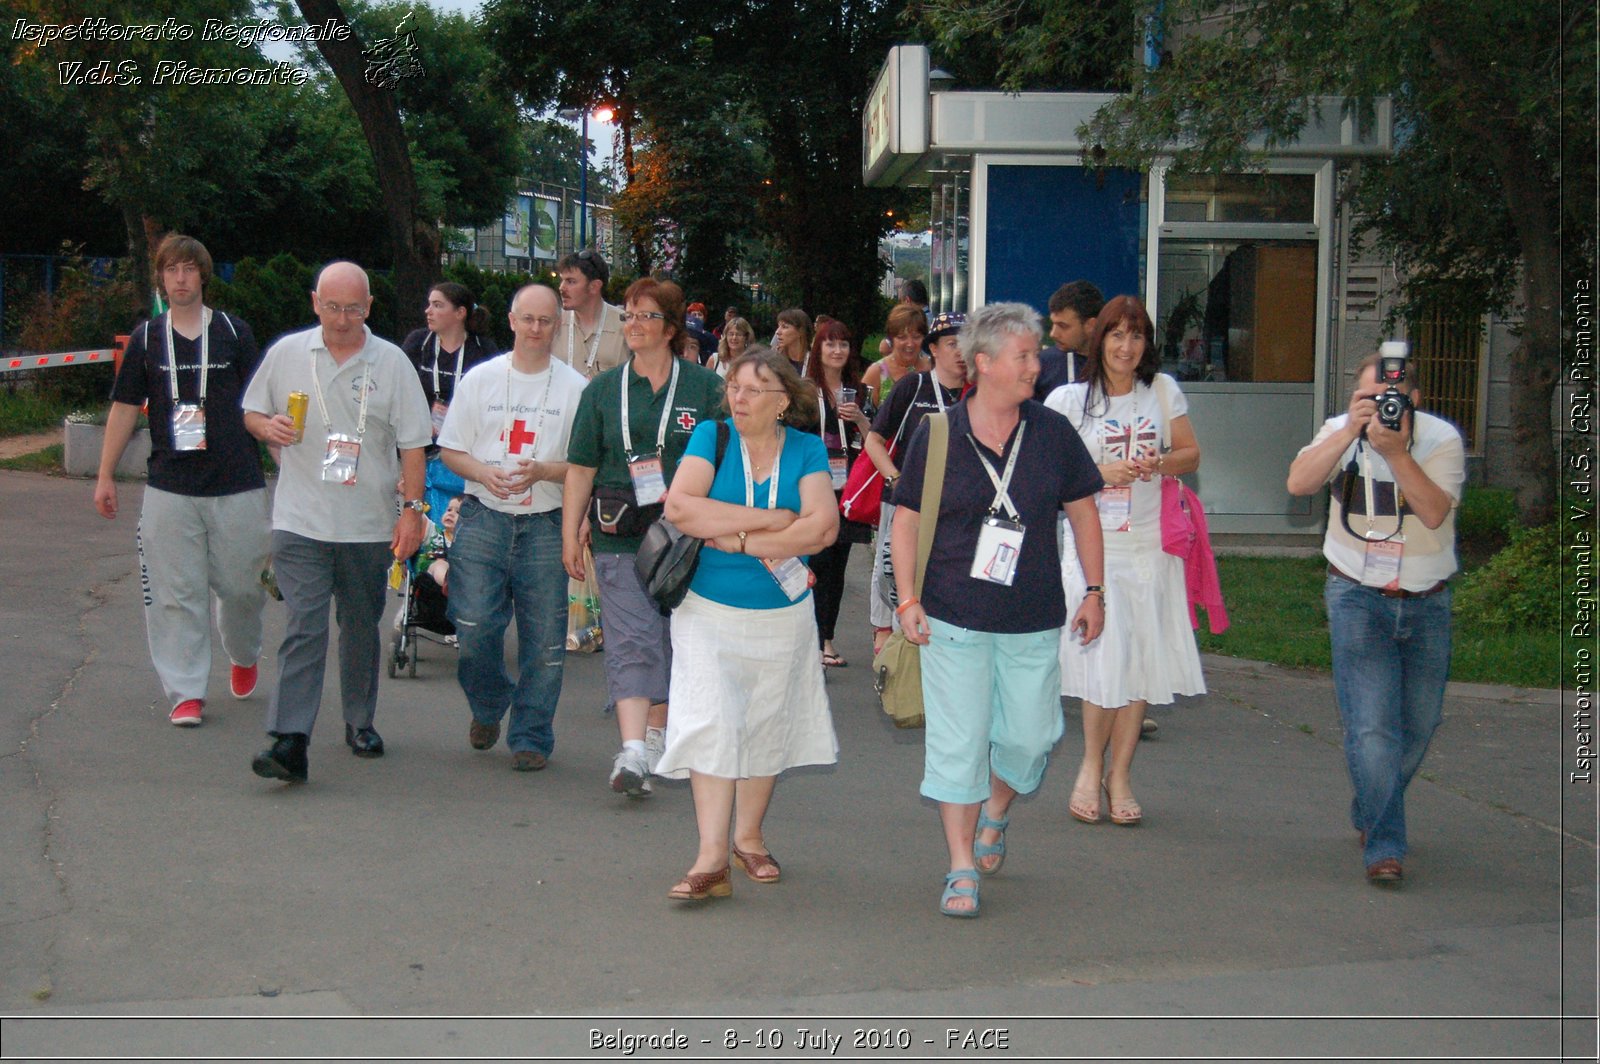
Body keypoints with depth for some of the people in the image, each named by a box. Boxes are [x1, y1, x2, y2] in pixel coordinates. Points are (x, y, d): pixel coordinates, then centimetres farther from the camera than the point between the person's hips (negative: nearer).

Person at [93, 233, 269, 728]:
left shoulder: (235, 333, 4)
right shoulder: (146, 338, 7)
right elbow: (124, 408, 10)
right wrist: (105, 476, 8)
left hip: (237, 485, -1)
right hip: (169, 488, 1)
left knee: (242, 584, 6)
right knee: (176, 593, -1)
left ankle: (244, 655, 35)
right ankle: (185, 692, 6)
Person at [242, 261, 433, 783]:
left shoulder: (392, 363, 2)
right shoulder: (286, 354, 5)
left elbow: (412, 444, 2)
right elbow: (251, 412, 15)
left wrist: (413, 508, -4)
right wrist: (267, 426, -8)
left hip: (369, 525, 1)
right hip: (300, 521, -1)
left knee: (361, 627, 13)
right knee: (304, 626, -11)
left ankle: (360, 722, 30)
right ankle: (289, 742, -15)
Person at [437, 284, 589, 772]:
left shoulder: (575, 387, 3)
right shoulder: (480, 378, 8)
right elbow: (450, 449, 9)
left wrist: (543, 471, -16)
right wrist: (482, 472, -11)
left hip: (546, 525, -1)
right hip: (484, 518, 1)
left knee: (543, 637, 0)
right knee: (474, 624, -5)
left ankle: (531, 736, 14)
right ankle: (488, 707, 24)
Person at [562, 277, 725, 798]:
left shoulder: (705, 387, 4)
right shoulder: (603, 389, 9)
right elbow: (581, 467, 10)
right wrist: (570, 535, 5)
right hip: (621, 537, 0)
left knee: (676, 638, 8)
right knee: (630, 641, -10)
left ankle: (657, 733, 24)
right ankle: (633, 749, -17)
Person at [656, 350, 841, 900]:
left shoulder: (806, 449, -3)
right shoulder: (712, 436, -5)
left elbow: (823, 527, -17)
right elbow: (679, 507, -20)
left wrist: (735, 538, -19)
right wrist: (770, 519, -19)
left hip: (783, 613, 2)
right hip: (709, 611, -2)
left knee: (767, 727, 11)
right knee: (711, 724, -11)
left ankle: (749, 837, 29)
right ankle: (711, 858, -11)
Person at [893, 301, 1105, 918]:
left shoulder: (1053, 433, 2)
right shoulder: (937, 436, -3)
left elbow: (1082, 513, 10)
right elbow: (907, 521, 2)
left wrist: (1094, 591, 7)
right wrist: (908, 599, -5)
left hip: (1034, 620, 2)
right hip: (955, 619, -2)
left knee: (1029, 737, 8)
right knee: (958, 744, -1)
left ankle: (995, 815, 40)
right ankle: (962, 870, 10)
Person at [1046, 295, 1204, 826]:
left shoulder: (1163, 390, 9)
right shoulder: (1071, 398, 1)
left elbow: (1191, 454, 14)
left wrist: (1161, 463, -7)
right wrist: (1101, 473, -14)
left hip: (1151, 546, 3)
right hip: (1094, 544, -3)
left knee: (1142, 662, 3)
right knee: (1105, 658, -8)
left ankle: (1119, 773, 16)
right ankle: (1092, 767, 13)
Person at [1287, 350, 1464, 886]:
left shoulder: (1441, 438, -8)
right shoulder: (1341, 431, -5)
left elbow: (1435, 513, -22)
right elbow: (1299, 483, -22)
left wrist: (1395, 452, -32)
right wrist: (1351, 431, -30)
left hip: (1426, 602, 2)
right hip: (1358, 596, -2)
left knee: (1418, 726, 11)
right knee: (1371, 726, -14)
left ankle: (1369, 815, 36)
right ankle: (1384, 847, -8)